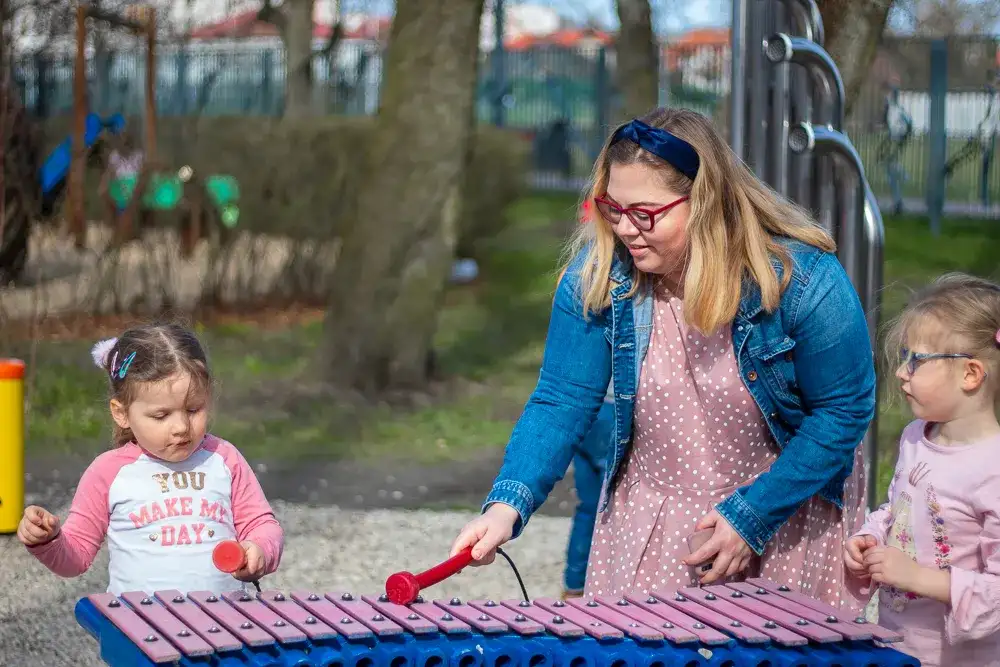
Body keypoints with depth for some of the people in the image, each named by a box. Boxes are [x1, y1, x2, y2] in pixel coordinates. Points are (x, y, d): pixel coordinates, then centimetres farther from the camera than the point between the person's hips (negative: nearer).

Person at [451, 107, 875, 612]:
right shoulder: (597, 272, -14)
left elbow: (845, 408, -15)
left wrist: (752, 518, -18)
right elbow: (562, 401, -13)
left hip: (788, 514, -2)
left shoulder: (802, 277, -22)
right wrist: (508, 505, -29)